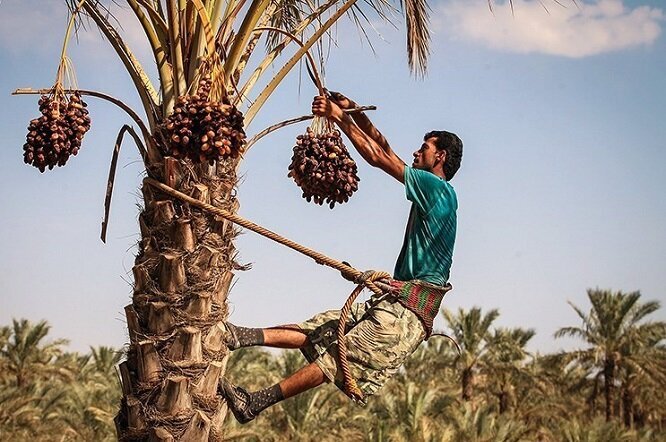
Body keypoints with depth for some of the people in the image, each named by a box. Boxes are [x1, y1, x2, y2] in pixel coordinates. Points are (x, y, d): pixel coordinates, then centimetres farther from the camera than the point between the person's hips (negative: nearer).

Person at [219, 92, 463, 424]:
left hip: (408, 312, -10)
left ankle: (255, 403, -15)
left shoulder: (438, 188, -8)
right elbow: (384, 148, 20)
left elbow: (376, 156, -9)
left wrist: (340, 117, -3)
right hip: (395, 301, 10)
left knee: (338, 357, -13)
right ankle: (243, 337, -6)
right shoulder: (431, 192, 20)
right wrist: (353, 110, 13)